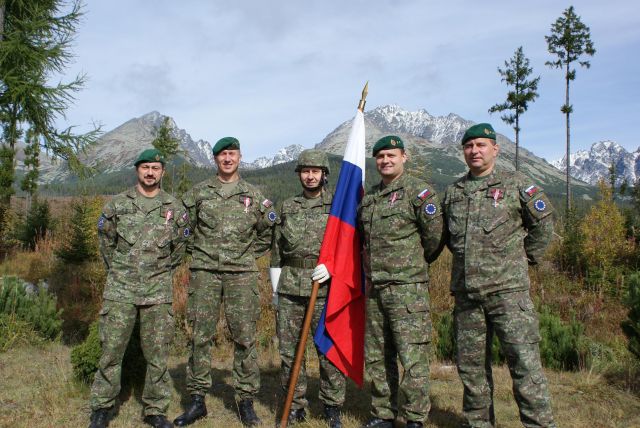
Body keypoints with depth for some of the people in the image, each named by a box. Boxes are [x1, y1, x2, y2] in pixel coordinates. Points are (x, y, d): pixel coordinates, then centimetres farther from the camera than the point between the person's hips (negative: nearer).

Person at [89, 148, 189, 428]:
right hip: (120, 290, 0)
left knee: (157, 353, 5)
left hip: (158, 292, 0)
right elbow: (106, 242, 14)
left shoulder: (175, 209, 4)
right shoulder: (117, 204, 4)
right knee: (111, 350, 4)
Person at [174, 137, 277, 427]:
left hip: (241, 274, 0)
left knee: (245, 337, 1)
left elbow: (268, 232, 16)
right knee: (200, 336, 3)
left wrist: (249, 254, 11)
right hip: (204, 272, 1)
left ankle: (246, 401, 13)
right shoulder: (198, 193, 7)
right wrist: (197, 250, 10)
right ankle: (197, 400, 16)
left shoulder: (254, 196, 8)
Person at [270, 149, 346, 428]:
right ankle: (295, 405, 22)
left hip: (325, 289, -3)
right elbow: (276, 252, 14)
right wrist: (275, 289, 12)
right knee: (289, 350, 8)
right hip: (290, 289, 3)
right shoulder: (287, 207, 11)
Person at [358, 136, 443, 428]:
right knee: (377, 356, 14)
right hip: (374, 289, 7)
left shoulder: (418, 191, -6)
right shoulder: (368, 197, 15)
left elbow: (434, 233, -8)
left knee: (412, 357, -3)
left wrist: (416, 262, 5)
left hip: (407, 287, -7)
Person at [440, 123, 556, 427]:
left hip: (507, 288, -4)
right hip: (465, 292, 5)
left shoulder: (516, 184, 1)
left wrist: (526, 257, 7)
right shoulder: (453, 192, 13)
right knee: (471, 364, 11)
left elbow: (543, 222, 7)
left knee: (524, 361, -5)